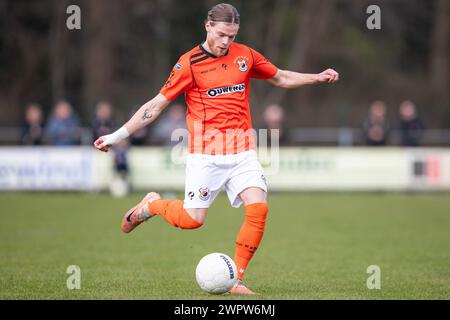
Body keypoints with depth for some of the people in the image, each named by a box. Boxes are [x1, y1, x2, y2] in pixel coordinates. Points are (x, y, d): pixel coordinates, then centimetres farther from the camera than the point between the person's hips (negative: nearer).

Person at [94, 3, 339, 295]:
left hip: (243, 150, 4)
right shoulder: (190, 63, -5)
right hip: (206, 152, -4)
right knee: (193, 219, -7)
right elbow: (157, 105, -2)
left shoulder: (245, 55, 8)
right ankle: (151, 205, 25)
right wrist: (117, 136, -5)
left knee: (258, 207, -15)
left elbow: (280, 78, 24)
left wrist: (318, 78, 12)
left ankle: (237, 279, -4)